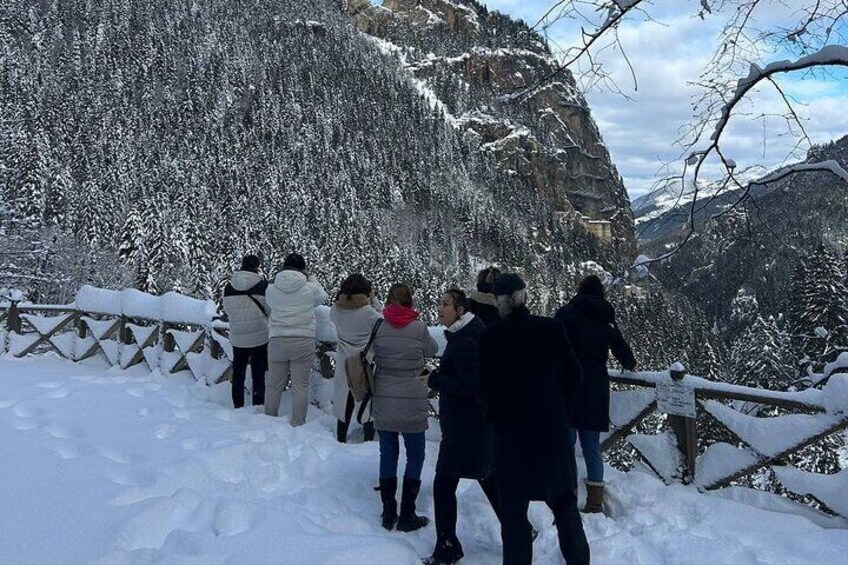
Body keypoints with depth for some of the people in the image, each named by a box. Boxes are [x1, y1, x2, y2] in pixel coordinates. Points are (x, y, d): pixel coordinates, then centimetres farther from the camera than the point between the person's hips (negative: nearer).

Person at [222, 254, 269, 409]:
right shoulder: (263, 285, -13)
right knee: (258, 376, 8)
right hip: (260, 337, -2)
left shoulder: (229, 286, -3)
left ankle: (238, 408, 22)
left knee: (238, 375, 15)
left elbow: (227, 309, 9)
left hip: (237, 338, 3)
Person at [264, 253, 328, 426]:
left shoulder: (271, 289, -4)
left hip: (277, 341, 2)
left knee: (274, 384, 16)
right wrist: (311, 279, 19)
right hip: (303, 341, -2)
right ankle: (297, 424, 13)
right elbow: (322, 297, 11)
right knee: (300, 385, 8)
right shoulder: (310, 288, -9)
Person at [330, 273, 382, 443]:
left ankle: (340, 439, 28)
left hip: (345, 366, 4)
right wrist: (373, 299, -2)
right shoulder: (369, 312, -24)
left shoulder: (336, 310, -11)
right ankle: (369, 438, 21)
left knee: (345, 402, 19)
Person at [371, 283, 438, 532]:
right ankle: (407, 516, 14)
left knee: (388, 455, 14)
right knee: (415, 457, 12)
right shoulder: (418, 328, -9)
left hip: (383, 404, 3)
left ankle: (388, 515, 21)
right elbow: (432, 350, 8)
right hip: (411, 404, -2)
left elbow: (374, 354, 6)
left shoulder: (379, 328, -4)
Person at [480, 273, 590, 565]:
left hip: (512, 434, -3)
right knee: (563, 499, 20)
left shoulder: (492, 337, -15)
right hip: (553, 431, 3)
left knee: (513, 508, 10)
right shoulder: (552, 329, -6)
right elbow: (573, 375, 1)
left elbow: (488, 391, -12)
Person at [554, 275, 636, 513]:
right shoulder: (607, 321, 13)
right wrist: (631, 364, 44)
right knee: (592, 446, 12)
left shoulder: (566, 313, -3)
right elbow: (624, 354, 23)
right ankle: (595, 503, 17)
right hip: (596, 389, 5)